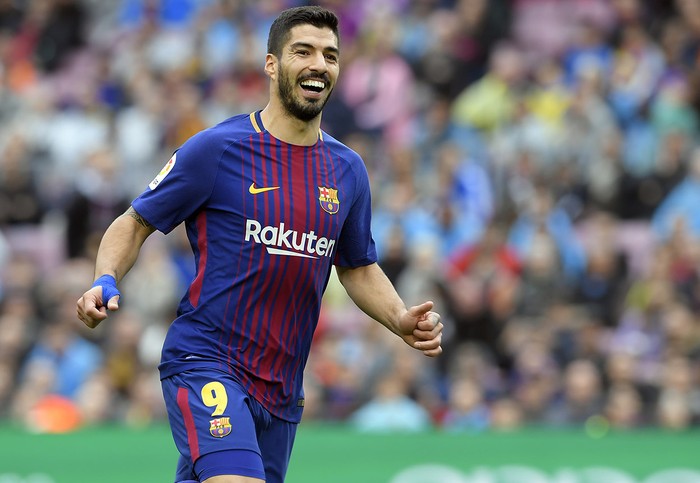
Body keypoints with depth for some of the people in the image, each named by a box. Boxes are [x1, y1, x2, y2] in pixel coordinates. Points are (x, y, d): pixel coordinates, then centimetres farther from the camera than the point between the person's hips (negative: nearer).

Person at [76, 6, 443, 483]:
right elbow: (134, 225, 1)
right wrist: (105, 282, -18)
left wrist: (402, 320, 4)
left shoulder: (348, 170, 10)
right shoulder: (216, 149, -6)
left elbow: (359, 269, 22)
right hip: (205, 365, -6)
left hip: (282, 389, 6)